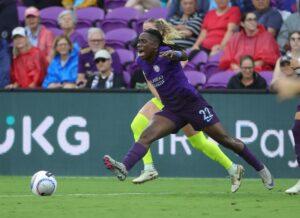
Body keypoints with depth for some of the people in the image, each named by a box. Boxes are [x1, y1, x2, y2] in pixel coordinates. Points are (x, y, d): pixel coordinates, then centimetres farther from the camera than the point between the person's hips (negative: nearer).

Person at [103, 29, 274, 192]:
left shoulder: (165, 53, -18)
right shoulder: (142, 62, 2)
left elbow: (180, 55, -42)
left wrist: (174, 54, -64)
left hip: (193, 103, -6)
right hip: (172, 110, 6)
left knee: (226, 140, 1)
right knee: (146, 136, -18)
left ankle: (261, 169, 16)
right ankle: (124, 169, -36)